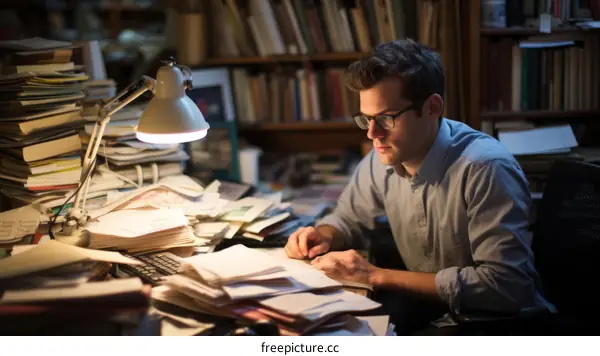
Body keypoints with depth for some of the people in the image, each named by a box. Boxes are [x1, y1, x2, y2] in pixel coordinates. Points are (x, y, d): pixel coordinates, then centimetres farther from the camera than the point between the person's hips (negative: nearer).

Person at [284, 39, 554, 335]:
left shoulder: (484, 168, -24)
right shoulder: (383, 157, -2)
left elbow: (504, 285, -30)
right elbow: (348, 218, 18)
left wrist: (378, 276, -26)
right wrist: (323, 237, -7)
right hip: (430, 312, 7)